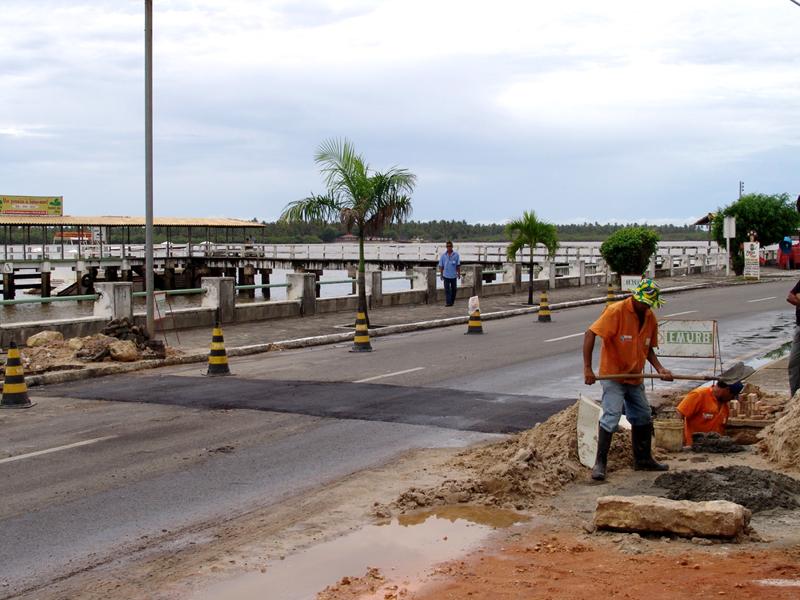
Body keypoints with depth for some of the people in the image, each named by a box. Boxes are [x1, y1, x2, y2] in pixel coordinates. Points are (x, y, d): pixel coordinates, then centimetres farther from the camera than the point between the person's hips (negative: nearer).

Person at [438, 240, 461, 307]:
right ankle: (448, 302, -7)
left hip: (453, 275, 1)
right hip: (446, 275, -1)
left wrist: (459, 274, 3)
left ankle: (452, 301, 23)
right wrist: (441, 274, 4)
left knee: (453, 289, 10)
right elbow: (441, 266, 5)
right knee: (447, 289, -6)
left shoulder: (456, 255, -2)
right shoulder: (443, 255, 0)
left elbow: (458, 266, 3)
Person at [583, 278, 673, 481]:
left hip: (635, 377, 7)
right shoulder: (616, 311, -19)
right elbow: (590, 334, -23)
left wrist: (660, 369, -5)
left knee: (643, 418, 15)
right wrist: (587, 368, -28)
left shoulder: (650, 318, 3)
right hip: (612, 375, -7)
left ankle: (643, 459, 31)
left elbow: (648, 349, 13)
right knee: (611, 417, -16)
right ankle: (600, 463, -8)